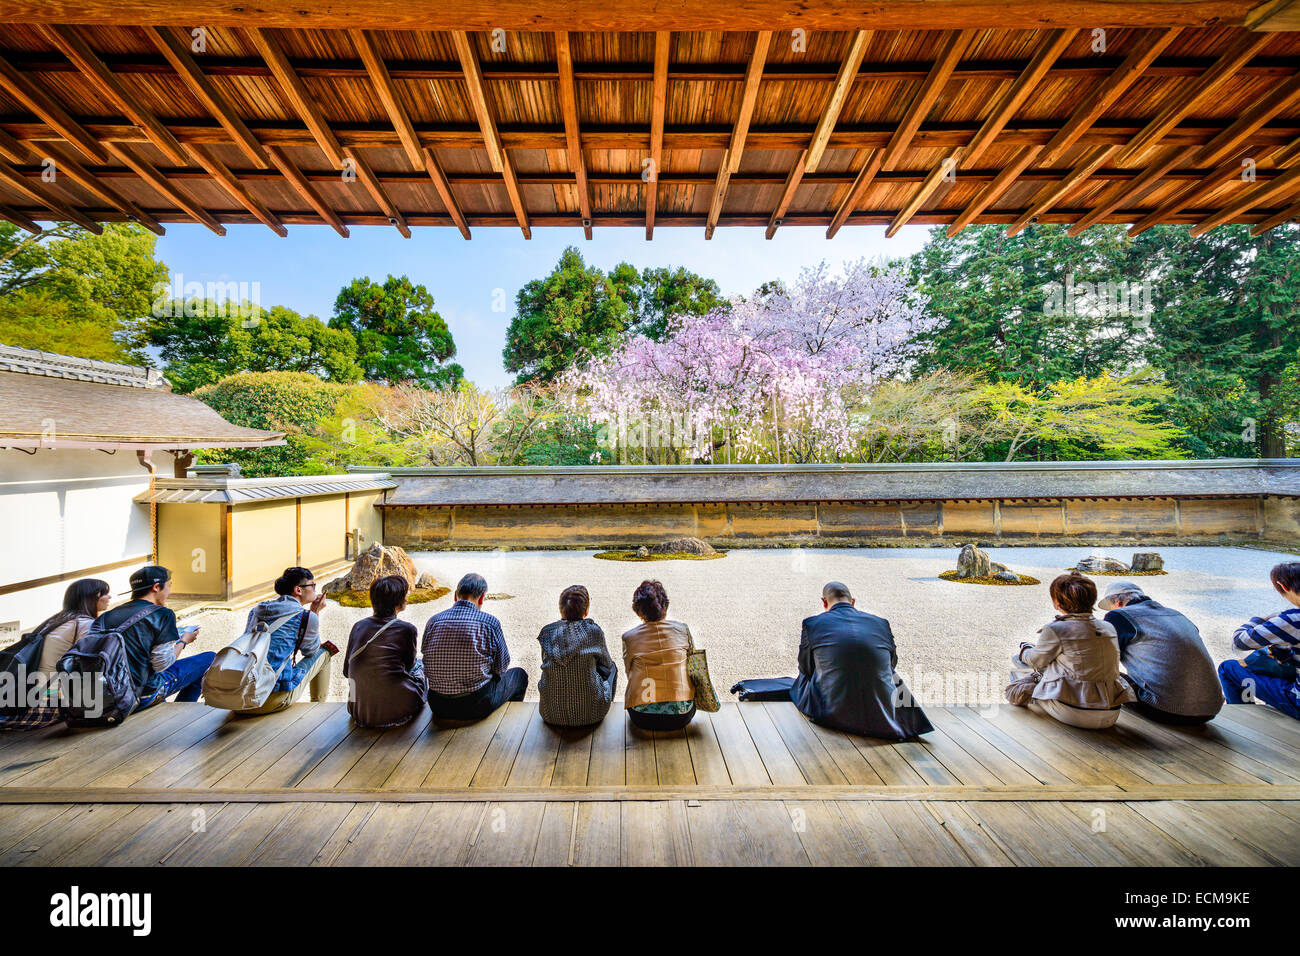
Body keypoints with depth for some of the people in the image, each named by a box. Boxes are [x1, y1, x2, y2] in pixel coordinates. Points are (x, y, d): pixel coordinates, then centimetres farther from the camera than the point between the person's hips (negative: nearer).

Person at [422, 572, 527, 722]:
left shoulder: (434, 621, -5)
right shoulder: (489, 622, -15)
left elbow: (427, 665, 7)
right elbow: (502, 667, -5)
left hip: (439, 709, 5)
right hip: (478, 706, -4)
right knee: (519, 674, 23)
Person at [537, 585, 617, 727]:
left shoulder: (547, 632, -5)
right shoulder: (593, 630, -11)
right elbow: (607, 662, 7)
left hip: (552, 715, 3)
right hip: (590, 714, -2)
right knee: (610, 667, 23)